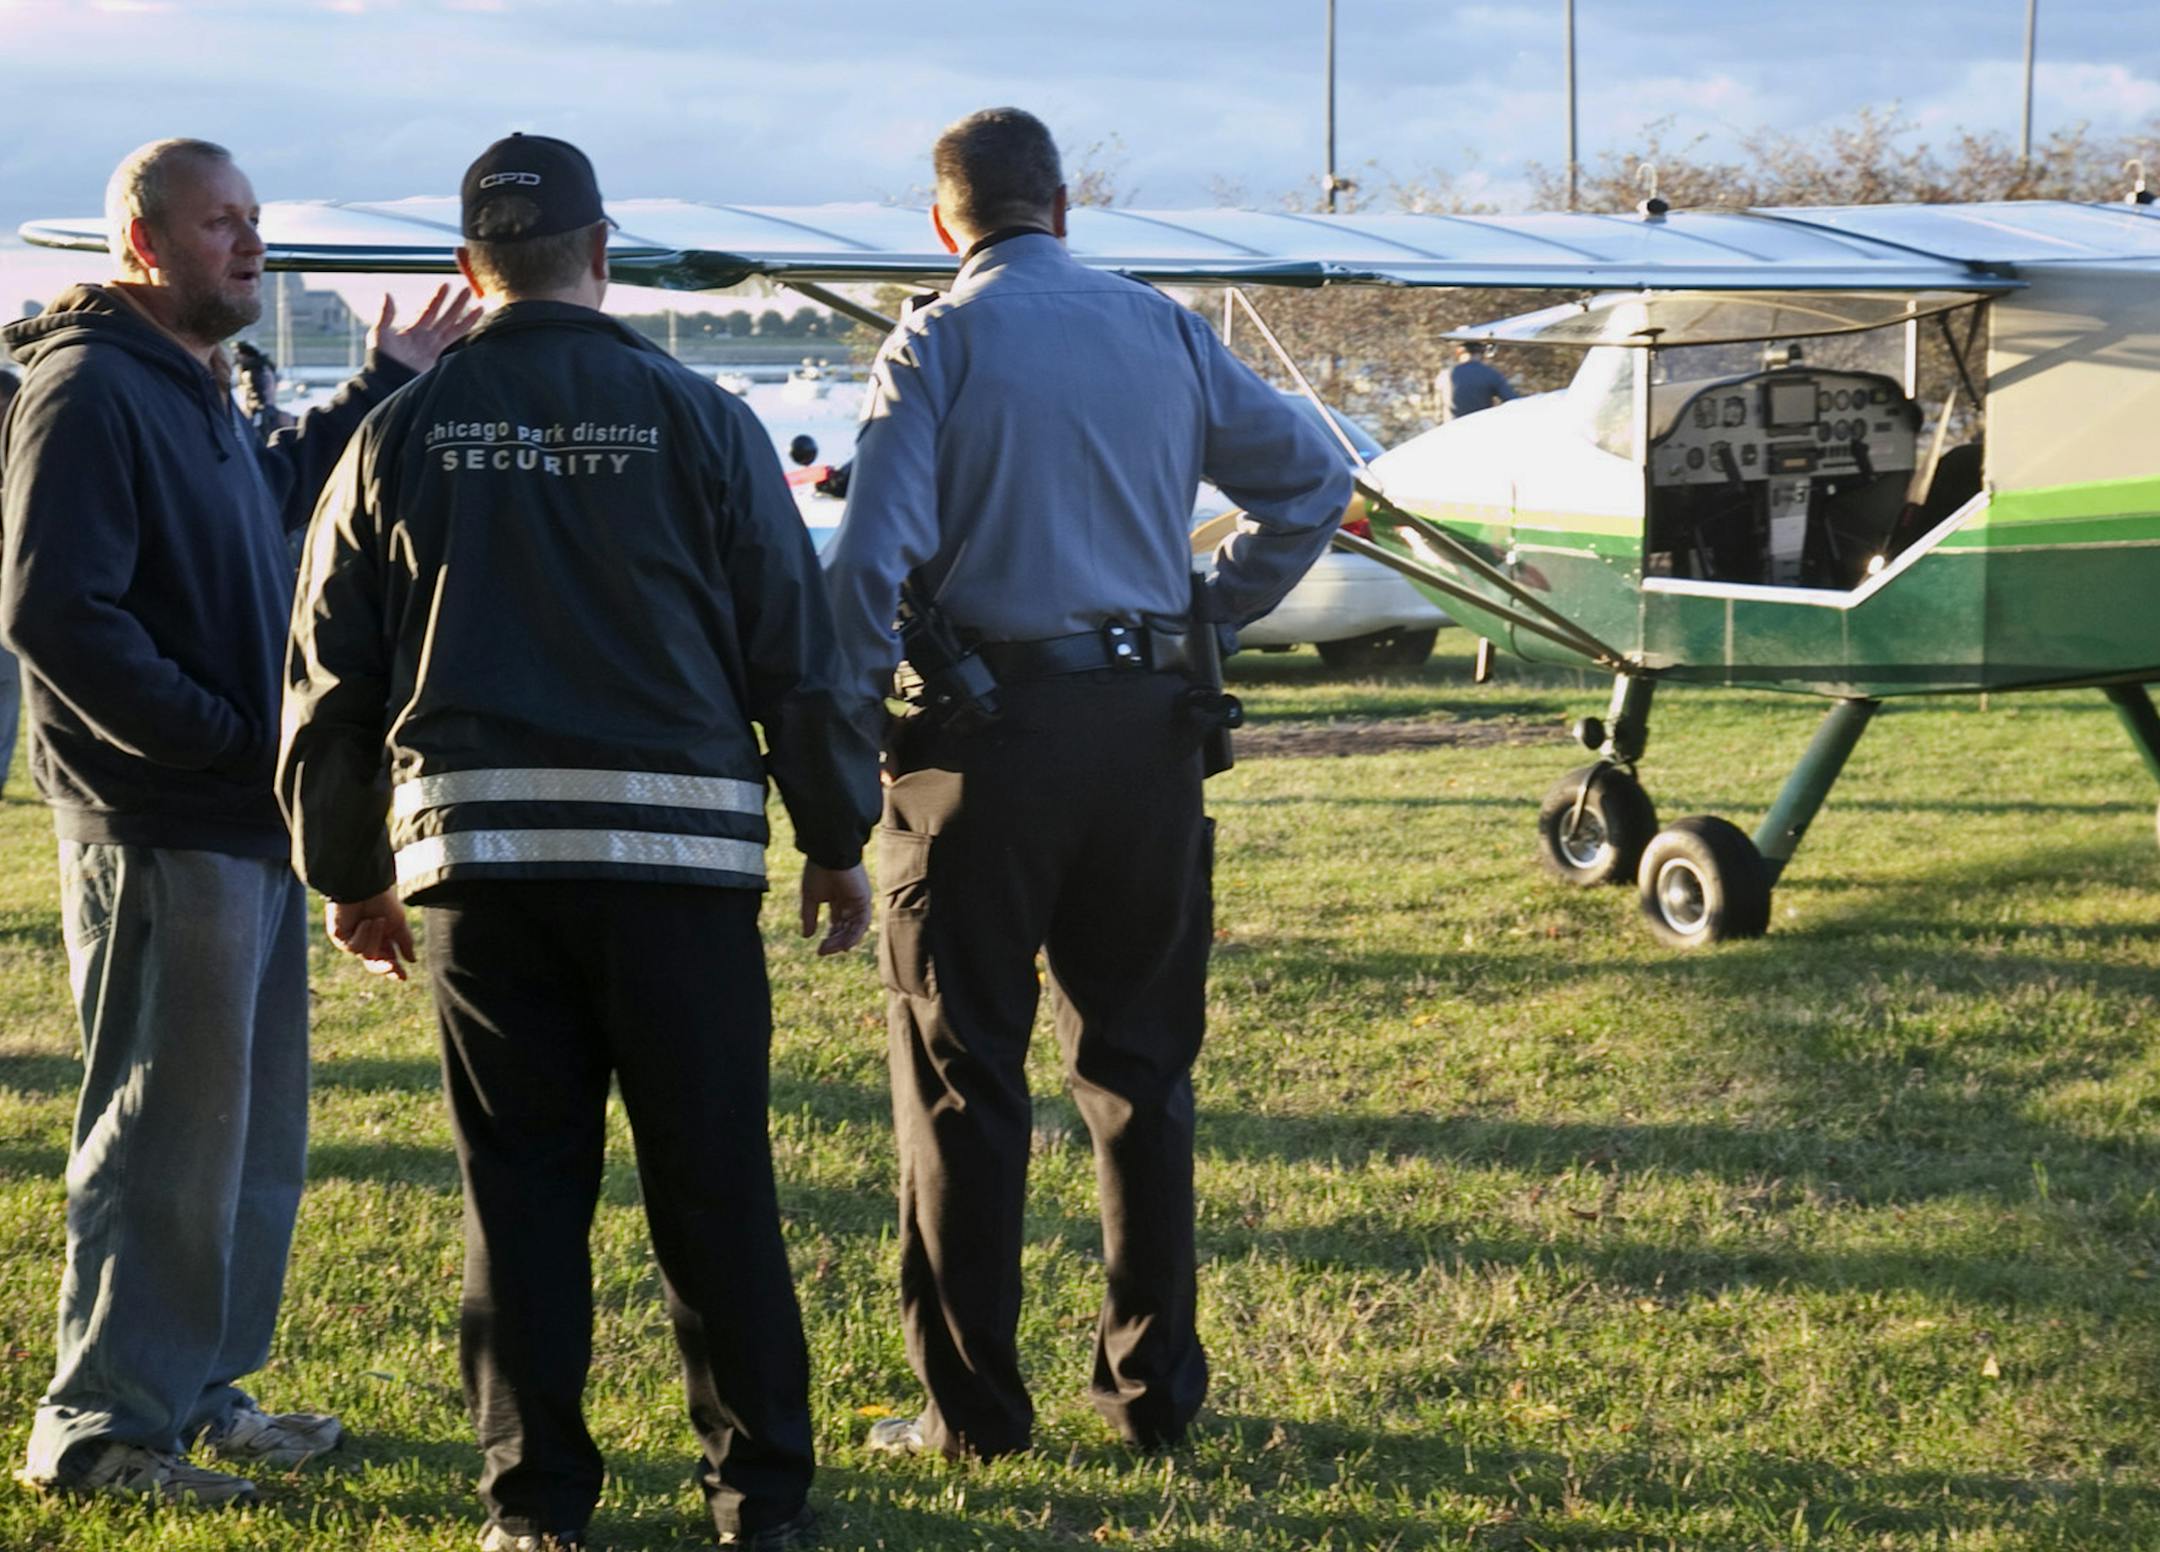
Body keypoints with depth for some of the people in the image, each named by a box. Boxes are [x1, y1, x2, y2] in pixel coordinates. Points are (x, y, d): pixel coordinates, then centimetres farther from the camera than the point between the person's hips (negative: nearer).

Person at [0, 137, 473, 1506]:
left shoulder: (200, 392, 18)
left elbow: (276, 493, 39)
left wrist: (385, 385, 34)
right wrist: (227, 739, -21)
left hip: (248, 827, 10)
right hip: (158, 830, -10)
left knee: (257, 1131, 16)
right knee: (168, 1134, -5)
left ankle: (201, 1388, 27)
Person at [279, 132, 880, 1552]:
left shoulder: (401, 436, 5)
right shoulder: (701, 421, 0)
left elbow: (332, 679, 8)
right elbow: (798, 651, 3)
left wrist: (349, 875, 18)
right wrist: (838, 839, 13)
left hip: (472, 854, 1)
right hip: (678, 851, -1)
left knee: (520, 1185, 7)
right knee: (714, 1182, 6)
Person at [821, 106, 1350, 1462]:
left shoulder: (936, 345, -5)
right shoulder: (1165, 334, 8)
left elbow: (872, 560, -14)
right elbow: (1314, 481, 14)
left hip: (987, 736, -4)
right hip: (1146, 727, 4)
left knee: (965, 1075, 4)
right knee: (1142, 1066, 12)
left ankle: (974, 1407, 6)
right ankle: (1156, 1390, 16)